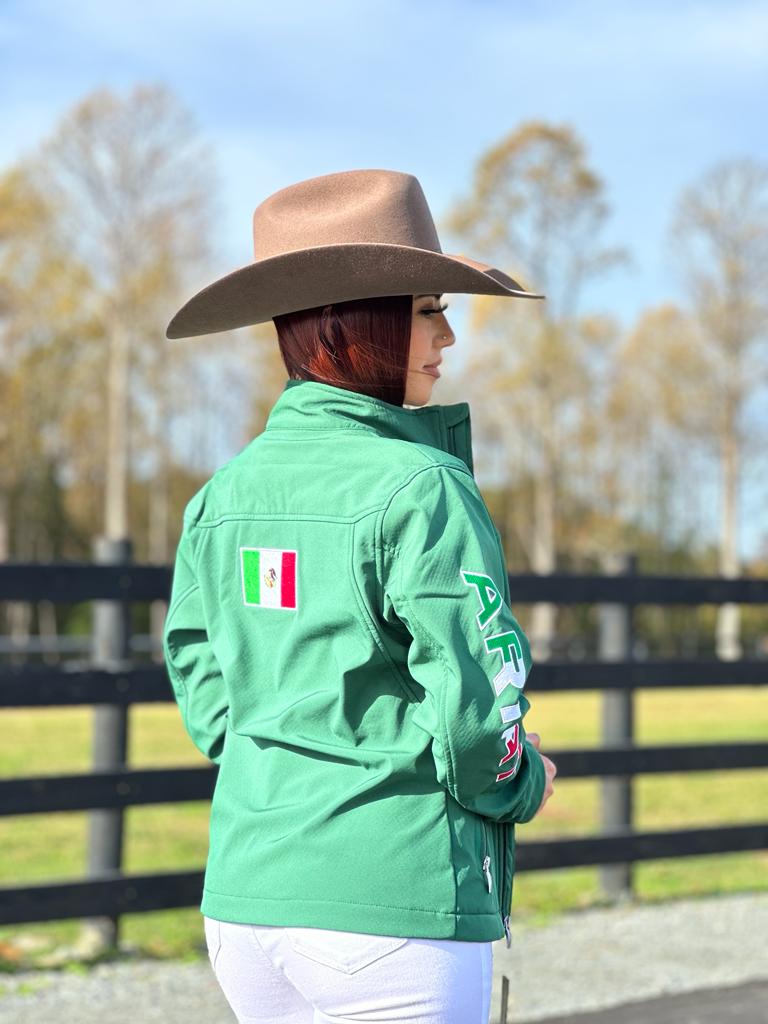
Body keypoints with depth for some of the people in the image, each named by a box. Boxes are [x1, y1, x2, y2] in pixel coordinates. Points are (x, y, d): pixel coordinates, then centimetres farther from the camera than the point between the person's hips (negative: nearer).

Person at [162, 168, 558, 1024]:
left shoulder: (223, 495, 7)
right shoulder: (420, 489, -14)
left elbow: (207, 701, 12)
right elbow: (476, 712, -15)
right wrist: (522, 786, 4)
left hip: (244, 899, 7)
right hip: (392, 912, -7)